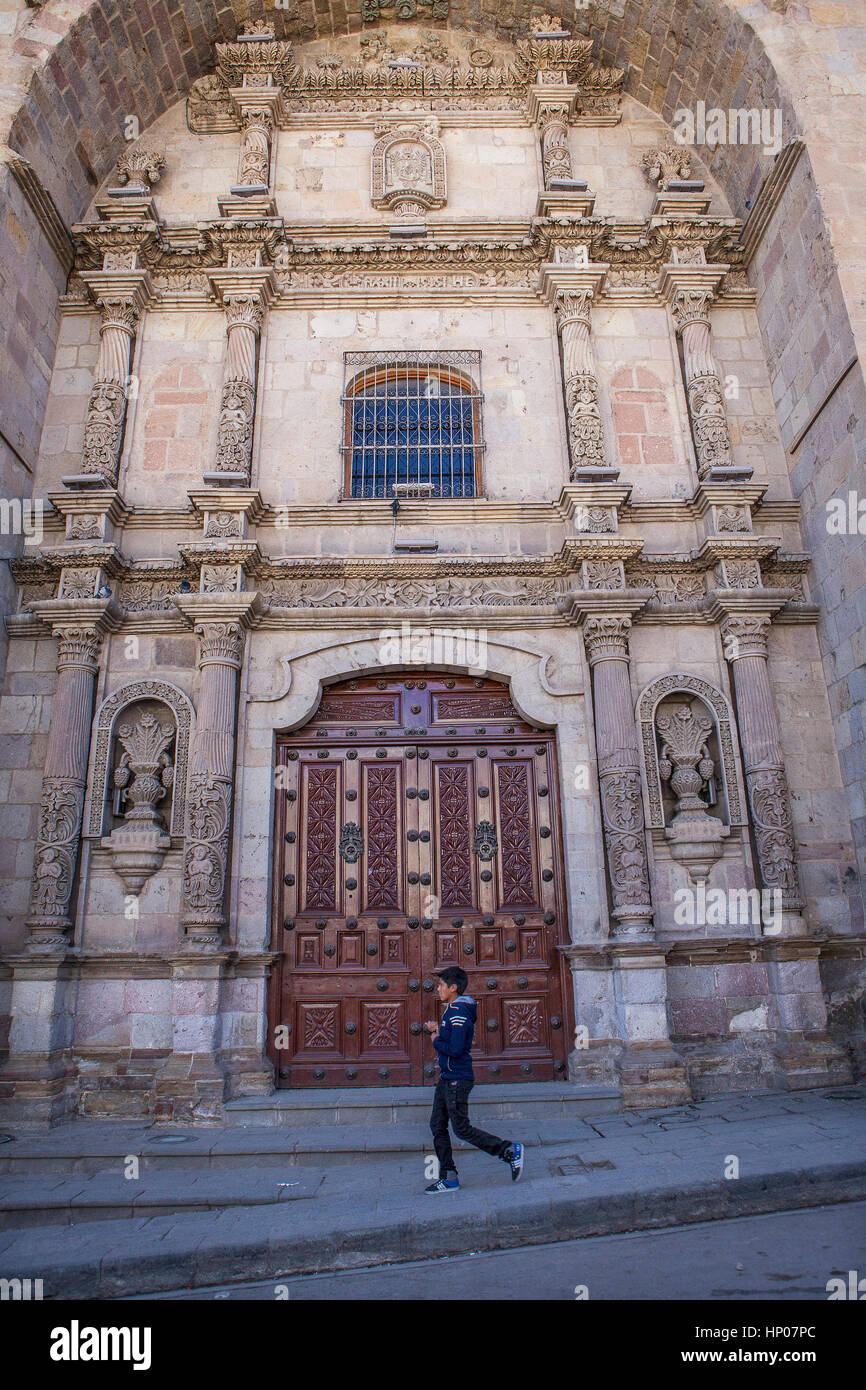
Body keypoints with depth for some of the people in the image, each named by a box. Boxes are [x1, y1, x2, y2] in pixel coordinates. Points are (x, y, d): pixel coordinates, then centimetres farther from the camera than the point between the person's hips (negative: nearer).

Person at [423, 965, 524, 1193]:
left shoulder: (459, 1012, -20)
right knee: (437, 1125, 10)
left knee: (462, 1128, -3)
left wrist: (436, 1041, -11)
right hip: (447, 1078, 10)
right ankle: (448, 1178, 18)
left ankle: (510, 1151, 7)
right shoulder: (452, 1009, 12)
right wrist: (438, 1029, 11)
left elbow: (455, 1049, -27)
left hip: (458, 1080, -10)